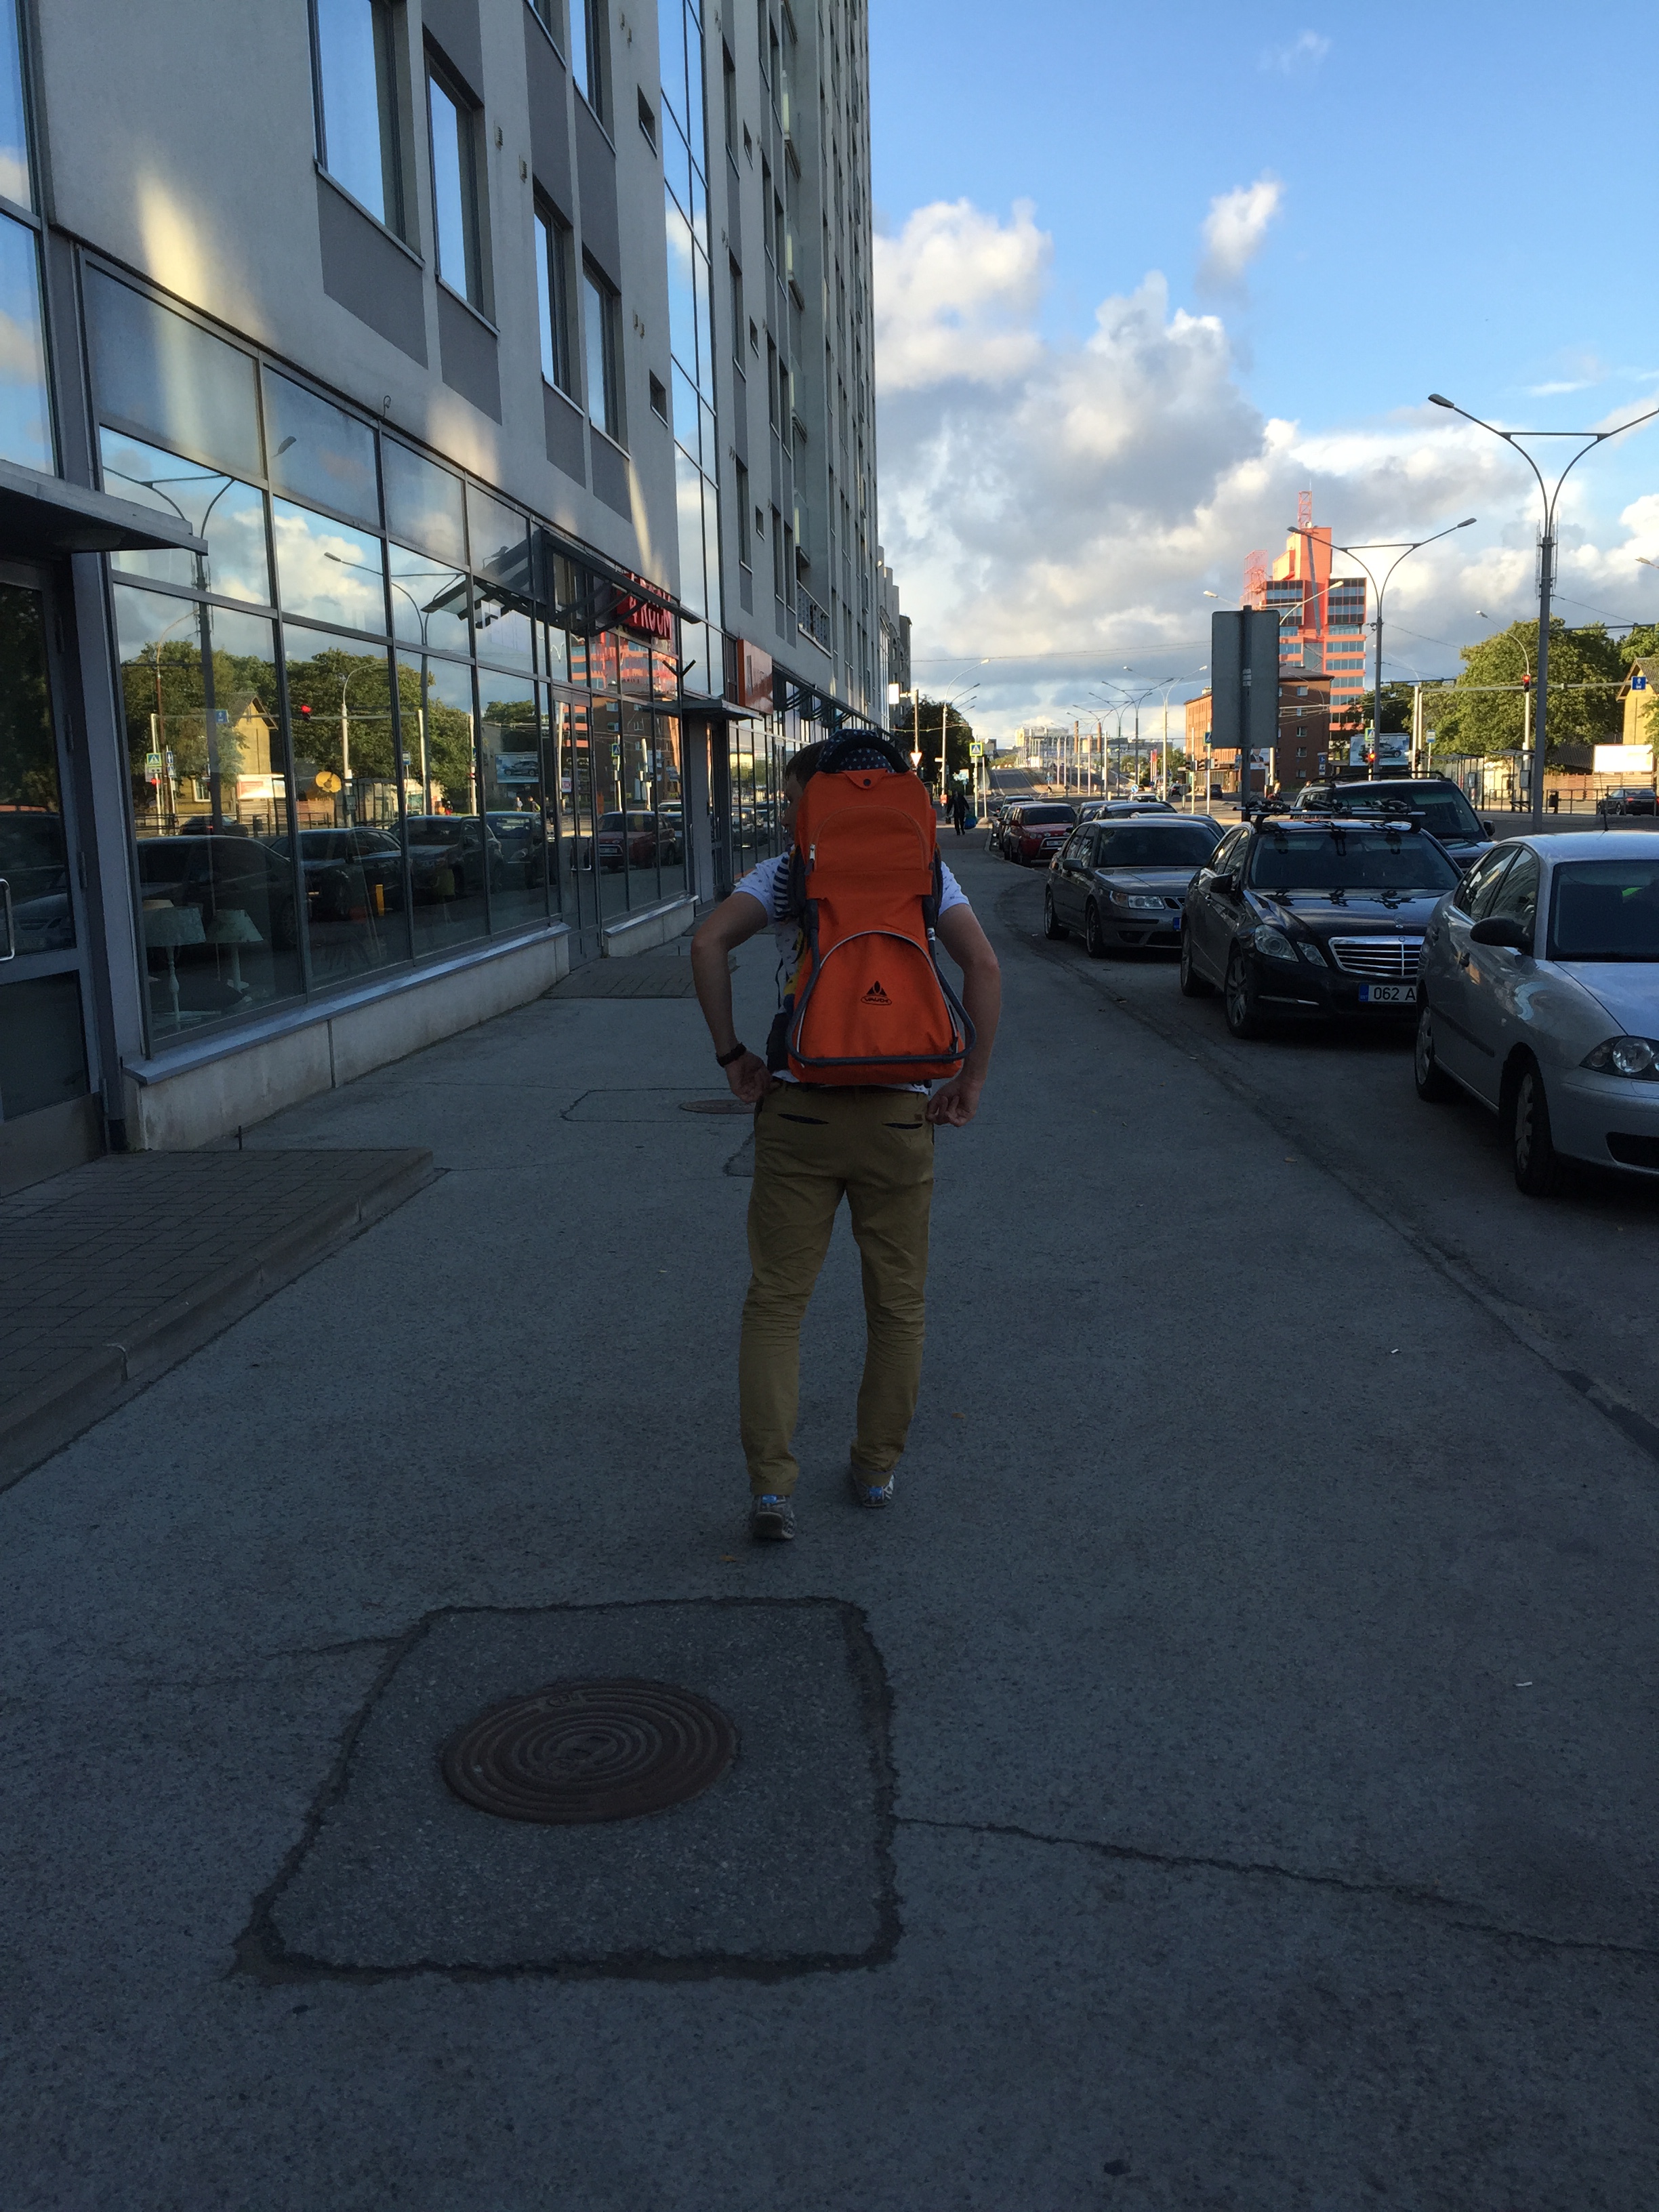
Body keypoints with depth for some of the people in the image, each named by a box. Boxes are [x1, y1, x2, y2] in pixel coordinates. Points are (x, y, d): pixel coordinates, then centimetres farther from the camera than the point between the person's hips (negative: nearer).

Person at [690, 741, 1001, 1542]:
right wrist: (971, 1080, -3)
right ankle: (877, 1467, 26)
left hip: (800, 1109, -1)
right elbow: (983, 966, -8)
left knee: (776, 1301, 6)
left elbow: (708, 944, -14)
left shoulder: (780, 875, 3)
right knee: (897, 1304, 16)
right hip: (900, 1114, 1)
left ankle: (771, 1484, 0)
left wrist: (731, 1054, -6)